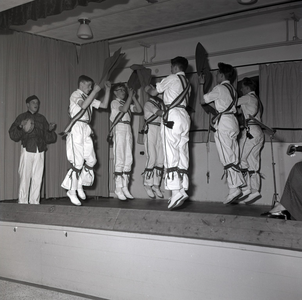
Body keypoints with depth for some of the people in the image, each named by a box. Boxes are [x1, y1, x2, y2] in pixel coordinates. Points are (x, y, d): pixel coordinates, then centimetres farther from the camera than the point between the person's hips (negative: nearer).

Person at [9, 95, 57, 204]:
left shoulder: (42, 118, 18)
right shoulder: (22, 117, 8)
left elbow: (49, 138, 16)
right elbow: (13, 135, 1)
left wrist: (50, 130, -3)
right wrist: (21, 127, -16)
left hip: (40, 151, 3)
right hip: (27, 150, -3)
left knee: (37, 178, 2)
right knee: (25, 177, -5)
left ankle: (34, 202, 9)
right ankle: (22, 202, 2)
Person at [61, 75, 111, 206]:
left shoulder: (89, 98, 20)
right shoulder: (75, 94, -2)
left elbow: (104, 105, 16)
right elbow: (83, 105, -22)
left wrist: (108, 90, 11)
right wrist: (95, 91, -19)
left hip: (86, 130, 8)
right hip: (77, 128, -8)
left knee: (91, 160, 3)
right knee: (78, 162, -9)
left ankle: (79, 186, 17)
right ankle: (72, 191, 1)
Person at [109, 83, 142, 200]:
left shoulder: (127, 103, 22)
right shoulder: (114, 102, 3)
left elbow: (139, 110, 9)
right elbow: (124, 109, -16)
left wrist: (133, 97, 7)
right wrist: (130, 96, -7)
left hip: (128, 129, 7)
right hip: (119, 129, -7)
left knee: (128, 159, 2)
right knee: (119, 159, -10)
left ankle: (125, 187, 5)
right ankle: (118, 188, -8)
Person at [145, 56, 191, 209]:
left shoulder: (172, 78, 3)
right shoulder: (187, 84, 23)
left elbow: (153, 92, 11)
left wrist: (146, 87, 31)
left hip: (172, 115, -8)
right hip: (184, 116, 8)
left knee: (171, 154, -13)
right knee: (182, 154, 5)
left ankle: (176, 192, -22)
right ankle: (183, 190, 0)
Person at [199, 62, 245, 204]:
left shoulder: (219, 88, -6)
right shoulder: (232, 89, 19)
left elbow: (202, 100, 0)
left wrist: (201, 84, 11)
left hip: (223, 122, -9)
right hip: (232, 121, 9)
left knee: (227, 157, -11)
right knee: (232, 157, 9)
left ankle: (234, 189, -15)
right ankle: (240, 185, 8)